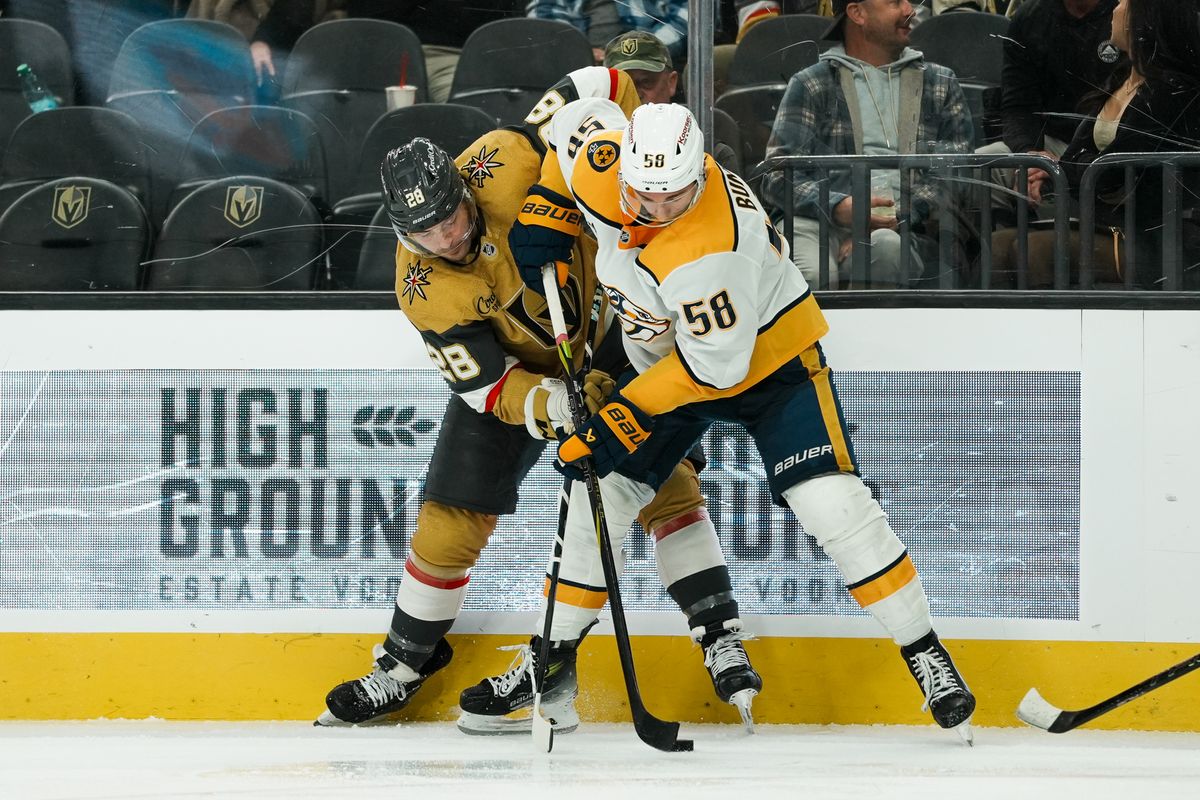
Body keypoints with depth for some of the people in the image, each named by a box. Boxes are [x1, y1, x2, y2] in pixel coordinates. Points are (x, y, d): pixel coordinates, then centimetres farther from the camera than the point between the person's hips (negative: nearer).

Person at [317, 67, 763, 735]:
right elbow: (490, 385, -25)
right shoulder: (424, 287, -25)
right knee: (453, 517, 1)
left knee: (663, 484, -17)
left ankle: (719, 637, -15)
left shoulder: (502, 163, -32)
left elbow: (602, 88, -25)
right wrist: (551, 405, -44)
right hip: (512, 364, 2)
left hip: (606, 324, -1)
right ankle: (406, 661, 21)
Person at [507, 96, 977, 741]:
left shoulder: (710, 249, -39)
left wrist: (626, 417, -29)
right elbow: (583, 114, 3)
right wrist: (544, 210, -4)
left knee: (830, 505, -20)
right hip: (663, 359, 7)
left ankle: (926, 655, -9)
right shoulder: (601, 170, -20)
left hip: (765, 356, -7)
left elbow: (714, 363, -32)